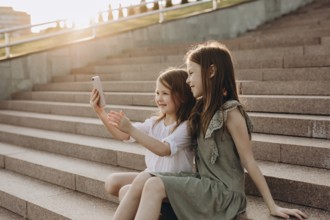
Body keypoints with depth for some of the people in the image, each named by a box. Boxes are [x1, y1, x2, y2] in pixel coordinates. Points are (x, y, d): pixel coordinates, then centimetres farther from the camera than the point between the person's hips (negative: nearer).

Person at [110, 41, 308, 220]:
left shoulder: (230, 112, -13)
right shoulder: (202, 108, 11)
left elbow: (249, 162, -11)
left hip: (224, 192, -8)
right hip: (204, 183, 8)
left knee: (154, 186, -23)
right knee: (144, 178, -12)